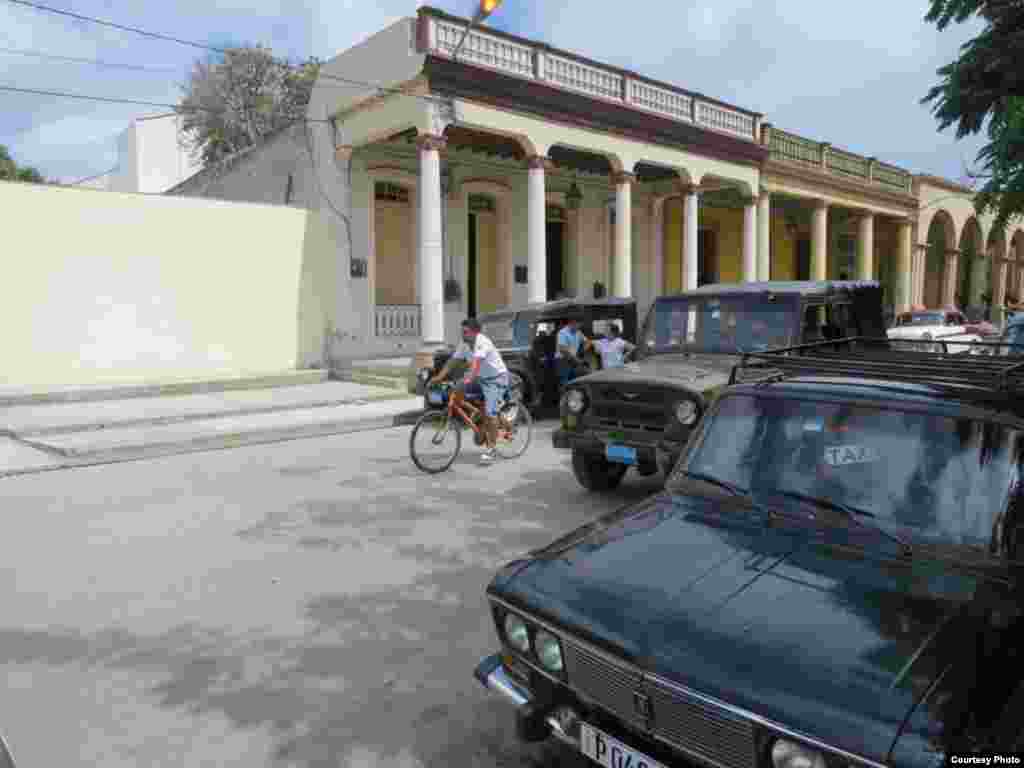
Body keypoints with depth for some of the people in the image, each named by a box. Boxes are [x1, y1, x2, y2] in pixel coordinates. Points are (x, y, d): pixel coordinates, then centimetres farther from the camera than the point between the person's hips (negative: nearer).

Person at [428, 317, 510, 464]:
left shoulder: (482, 342, -25)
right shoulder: (464, 345, -2)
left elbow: (476, 363, -40)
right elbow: (451, 361, -3)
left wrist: (468, 379, -53)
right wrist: (438, 377, -13)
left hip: (497, 378, -8)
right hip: (481, 378, 8)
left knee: (489, 412, -17)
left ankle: (491, 448, -7)